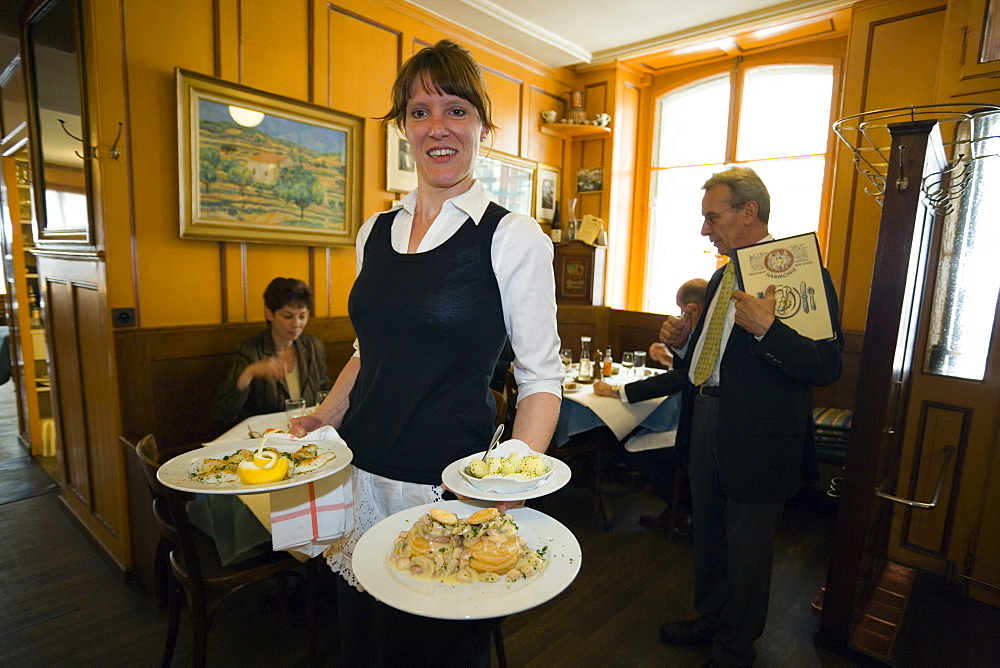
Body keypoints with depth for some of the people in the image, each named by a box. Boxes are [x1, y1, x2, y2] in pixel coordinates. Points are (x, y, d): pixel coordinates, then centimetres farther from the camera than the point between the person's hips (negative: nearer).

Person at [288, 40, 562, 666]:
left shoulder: (515, 237, -10)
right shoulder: (376, 232, 7)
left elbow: (541, 376, -9)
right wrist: (324, 417, 3)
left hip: (449, 486, -5)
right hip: (361, 476, 6)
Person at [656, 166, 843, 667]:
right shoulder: (723, 276, 11)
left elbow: (827, 367, -21)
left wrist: (767, 328, -34)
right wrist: (682, 342, -2)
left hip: (756, 437, -7)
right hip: (706, 422, 8)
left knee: (747, 549, 13)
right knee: (708, 536, 24)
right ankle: (710, 618, 48)